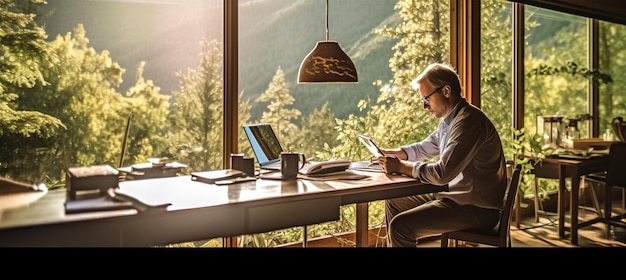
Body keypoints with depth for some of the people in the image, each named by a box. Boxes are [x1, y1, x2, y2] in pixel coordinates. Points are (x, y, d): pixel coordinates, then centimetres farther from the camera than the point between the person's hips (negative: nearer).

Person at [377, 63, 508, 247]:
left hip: (477, 209, -10)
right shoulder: (450, 119, 10)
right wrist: (391, 153, 7)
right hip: (455, 195, 10)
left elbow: (442, 174, -28)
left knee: (400, 226, -21)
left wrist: (401, 167, -17)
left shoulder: (468, 121, -23)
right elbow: (424, 148, 23)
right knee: (394, 204, 16)